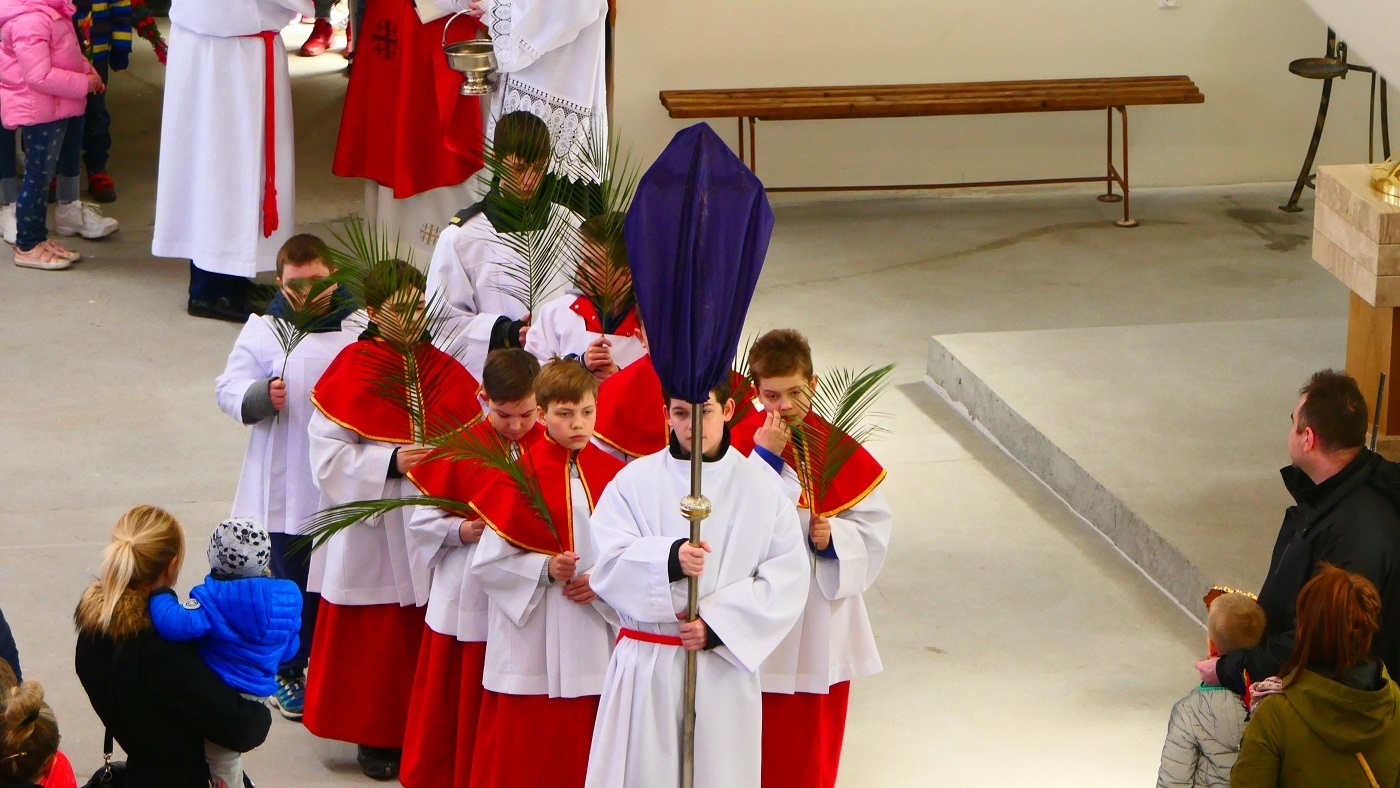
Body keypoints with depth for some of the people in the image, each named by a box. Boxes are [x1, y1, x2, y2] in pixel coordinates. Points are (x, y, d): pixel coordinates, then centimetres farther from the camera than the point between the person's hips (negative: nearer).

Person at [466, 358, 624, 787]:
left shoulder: (611, 473, 4)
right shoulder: (521, 475, -6)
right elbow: (487, 562, -6)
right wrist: (545, 569, -18)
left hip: (594, 644, 3)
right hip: (532, 644, -3)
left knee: (583, 746, 7)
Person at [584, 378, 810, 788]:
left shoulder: (762, 489, 3)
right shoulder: (634, 482, 3)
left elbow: (787, 579, -3)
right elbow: (610, 565, -7)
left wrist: (718, 625, -13)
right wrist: (669, 560, -26)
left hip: (726, 667, 0)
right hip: (646, 667, 0)